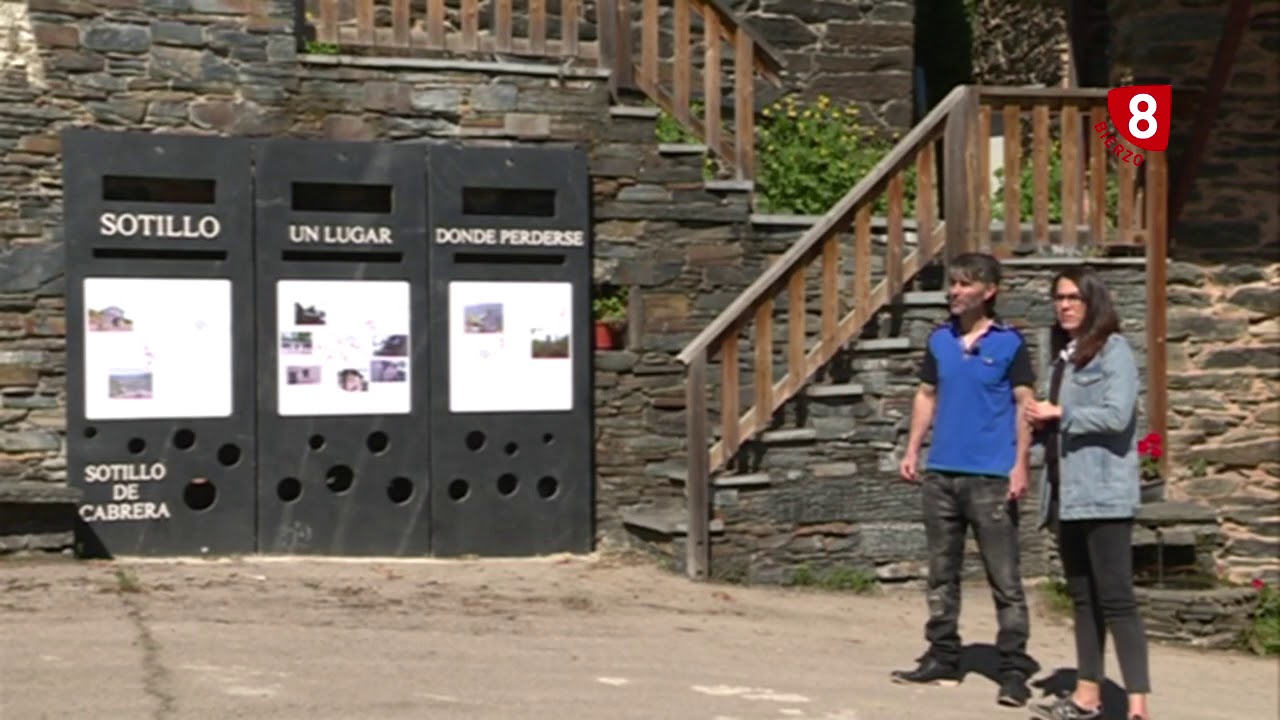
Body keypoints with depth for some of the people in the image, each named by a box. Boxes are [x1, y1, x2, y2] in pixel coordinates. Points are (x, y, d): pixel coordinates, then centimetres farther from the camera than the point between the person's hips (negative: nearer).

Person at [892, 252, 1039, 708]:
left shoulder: (1009, 342, -4)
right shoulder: (939, 340, 10)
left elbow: (1025, 404, -5)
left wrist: (1020, 465, -13)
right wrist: (912, 450, 7)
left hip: (991, 477, -5)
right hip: (941, 473, 6)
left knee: (1004, 579, -2)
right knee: (942, 572, 13)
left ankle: (1014, 669, 2)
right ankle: (942, 659, 23)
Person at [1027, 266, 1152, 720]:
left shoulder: (1113, 350, -6)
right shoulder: (1065, 355, 18)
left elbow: (1117, 416, -18)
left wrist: (1059, 414, -9)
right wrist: (1041, 423, 3)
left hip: (1103, 492, -8)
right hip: (1067, 492, 8)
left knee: (1115, 597, -11)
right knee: (1083, 597, 12)